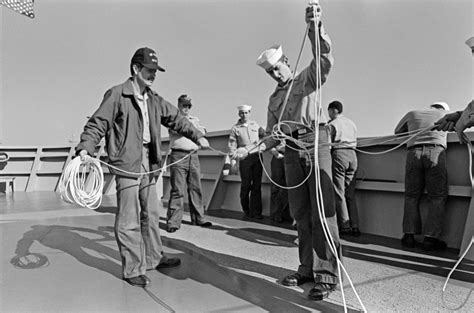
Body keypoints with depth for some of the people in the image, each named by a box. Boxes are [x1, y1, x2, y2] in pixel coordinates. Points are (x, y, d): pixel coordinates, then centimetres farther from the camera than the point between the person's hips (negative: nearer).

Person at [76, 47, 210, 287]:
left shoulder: (154, 100, 14)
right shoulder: (116, 95, -6)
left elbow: (176, 119, 16)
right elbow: (97, 123, -7)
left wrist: (197, 136, 7)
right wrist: (85, 147, -21)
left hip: (149, 163, 7)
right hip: (126, 163, -7)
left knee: (151, 213, 16)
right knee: (129, 219, -2)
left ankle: (154, 258, 31)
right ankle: (132, 270, 10)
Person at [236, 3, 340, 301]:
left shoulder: (307, 78, 11)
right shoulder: (274, 100, 24)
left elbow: (325, 58, -10)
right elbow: (272, 136, 16)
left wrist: (316, 27, -24)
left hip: (316, 143, -5)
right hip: (292, 151, 6)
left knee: (322, 210, -10)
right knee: (300, 212, 6)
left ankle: (327, 273, -6)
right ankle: (307, 267, 15)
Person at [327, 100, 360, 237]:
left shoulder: (332, 124, -2)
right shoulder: (352, 123, 18)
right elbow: (355, 141, 17)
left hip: (339, 154, -6)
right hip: (352, 154, 7)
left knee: (339, 192, -2)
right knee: (350, 193, 9)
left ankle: (345, 226, -2)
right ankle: (354, 226, 7)